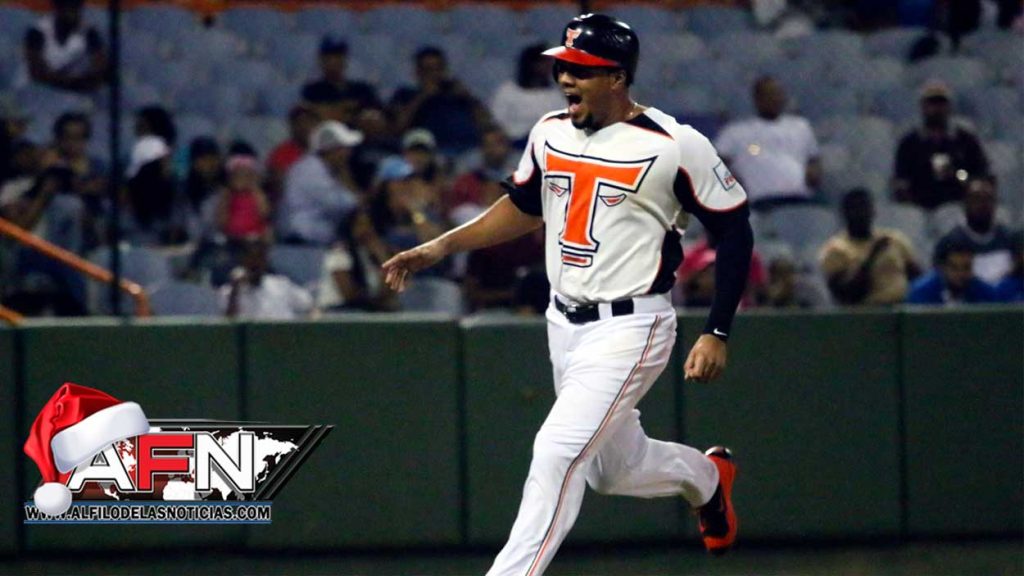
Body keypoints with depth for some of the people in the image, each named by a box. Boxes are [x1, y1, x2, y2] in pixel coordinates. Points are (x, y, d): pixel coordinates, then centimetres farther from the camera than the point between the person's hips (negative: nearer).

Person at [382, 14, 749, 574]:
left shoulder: (675, 146, -14)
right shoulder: (550, 134, 5)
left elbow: (734, 231, -7)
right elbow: (523, 208, 21)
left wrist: (716, 333, -10)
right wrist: (441, 246, 11)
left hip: (629, 328, -7)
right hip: (565, 324, 7)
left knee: (557, 453, -19)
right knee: (614, 468, 18)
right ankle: (705, 475, 48)